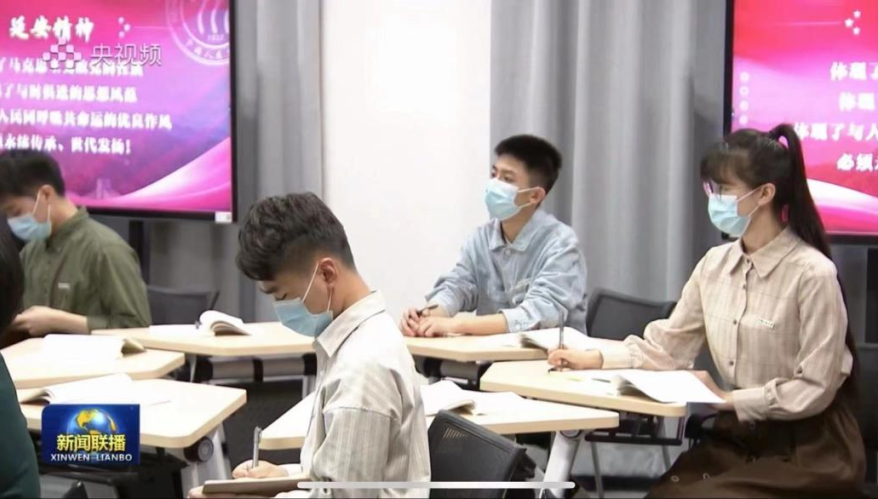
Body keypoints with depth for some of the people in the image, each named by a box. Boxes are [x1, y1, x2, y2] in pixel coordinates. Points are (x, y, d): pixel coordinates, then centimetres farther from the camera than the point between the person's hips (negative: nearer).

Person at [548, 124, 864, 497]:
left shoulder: (812, 274, -17)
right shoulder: (716, 264, 3)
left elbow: (814, 389, -15)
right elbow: (667, 346, 10)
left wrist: (729, 399, -15)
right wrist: (595, 358, -2)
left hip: (808, 452, -5)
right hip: (737, 437, 5)